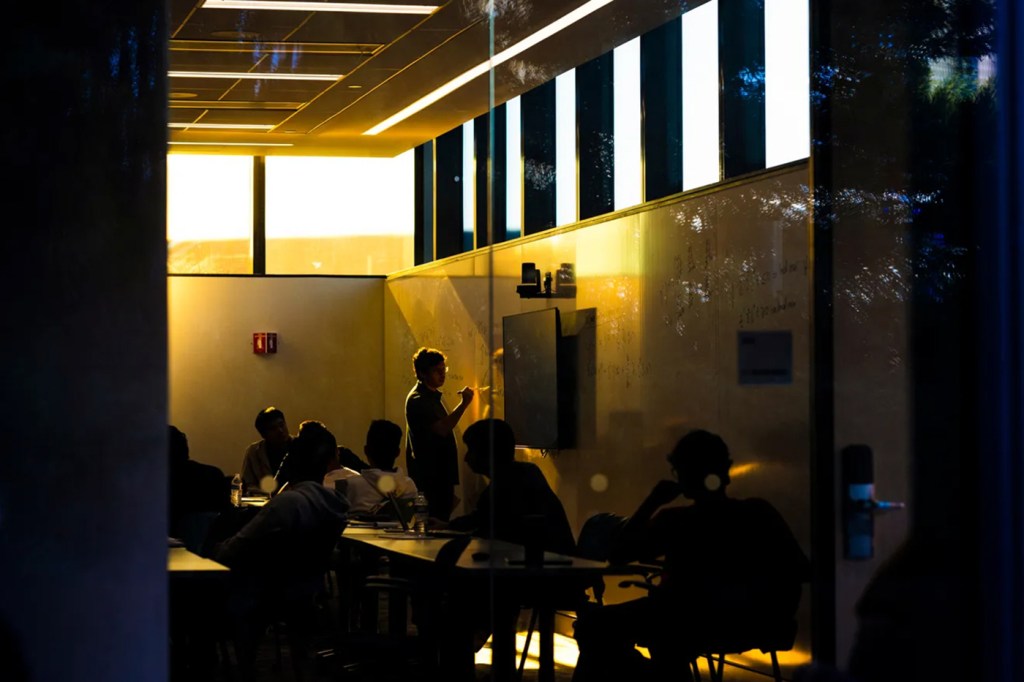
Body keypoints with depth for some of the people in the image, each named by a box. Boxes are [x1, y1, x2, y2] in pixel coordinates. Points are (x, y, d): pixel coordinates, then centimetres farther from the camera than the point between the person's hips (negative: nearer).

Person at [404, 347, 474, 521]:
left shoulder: (432, 396, 18)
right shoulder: (418, 400, -14)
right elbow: (442, 428, -26)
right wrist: (463, 404, -26)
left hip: (441, 476, 10)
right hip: (429, 478, -10)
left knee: (442, 519, 7)